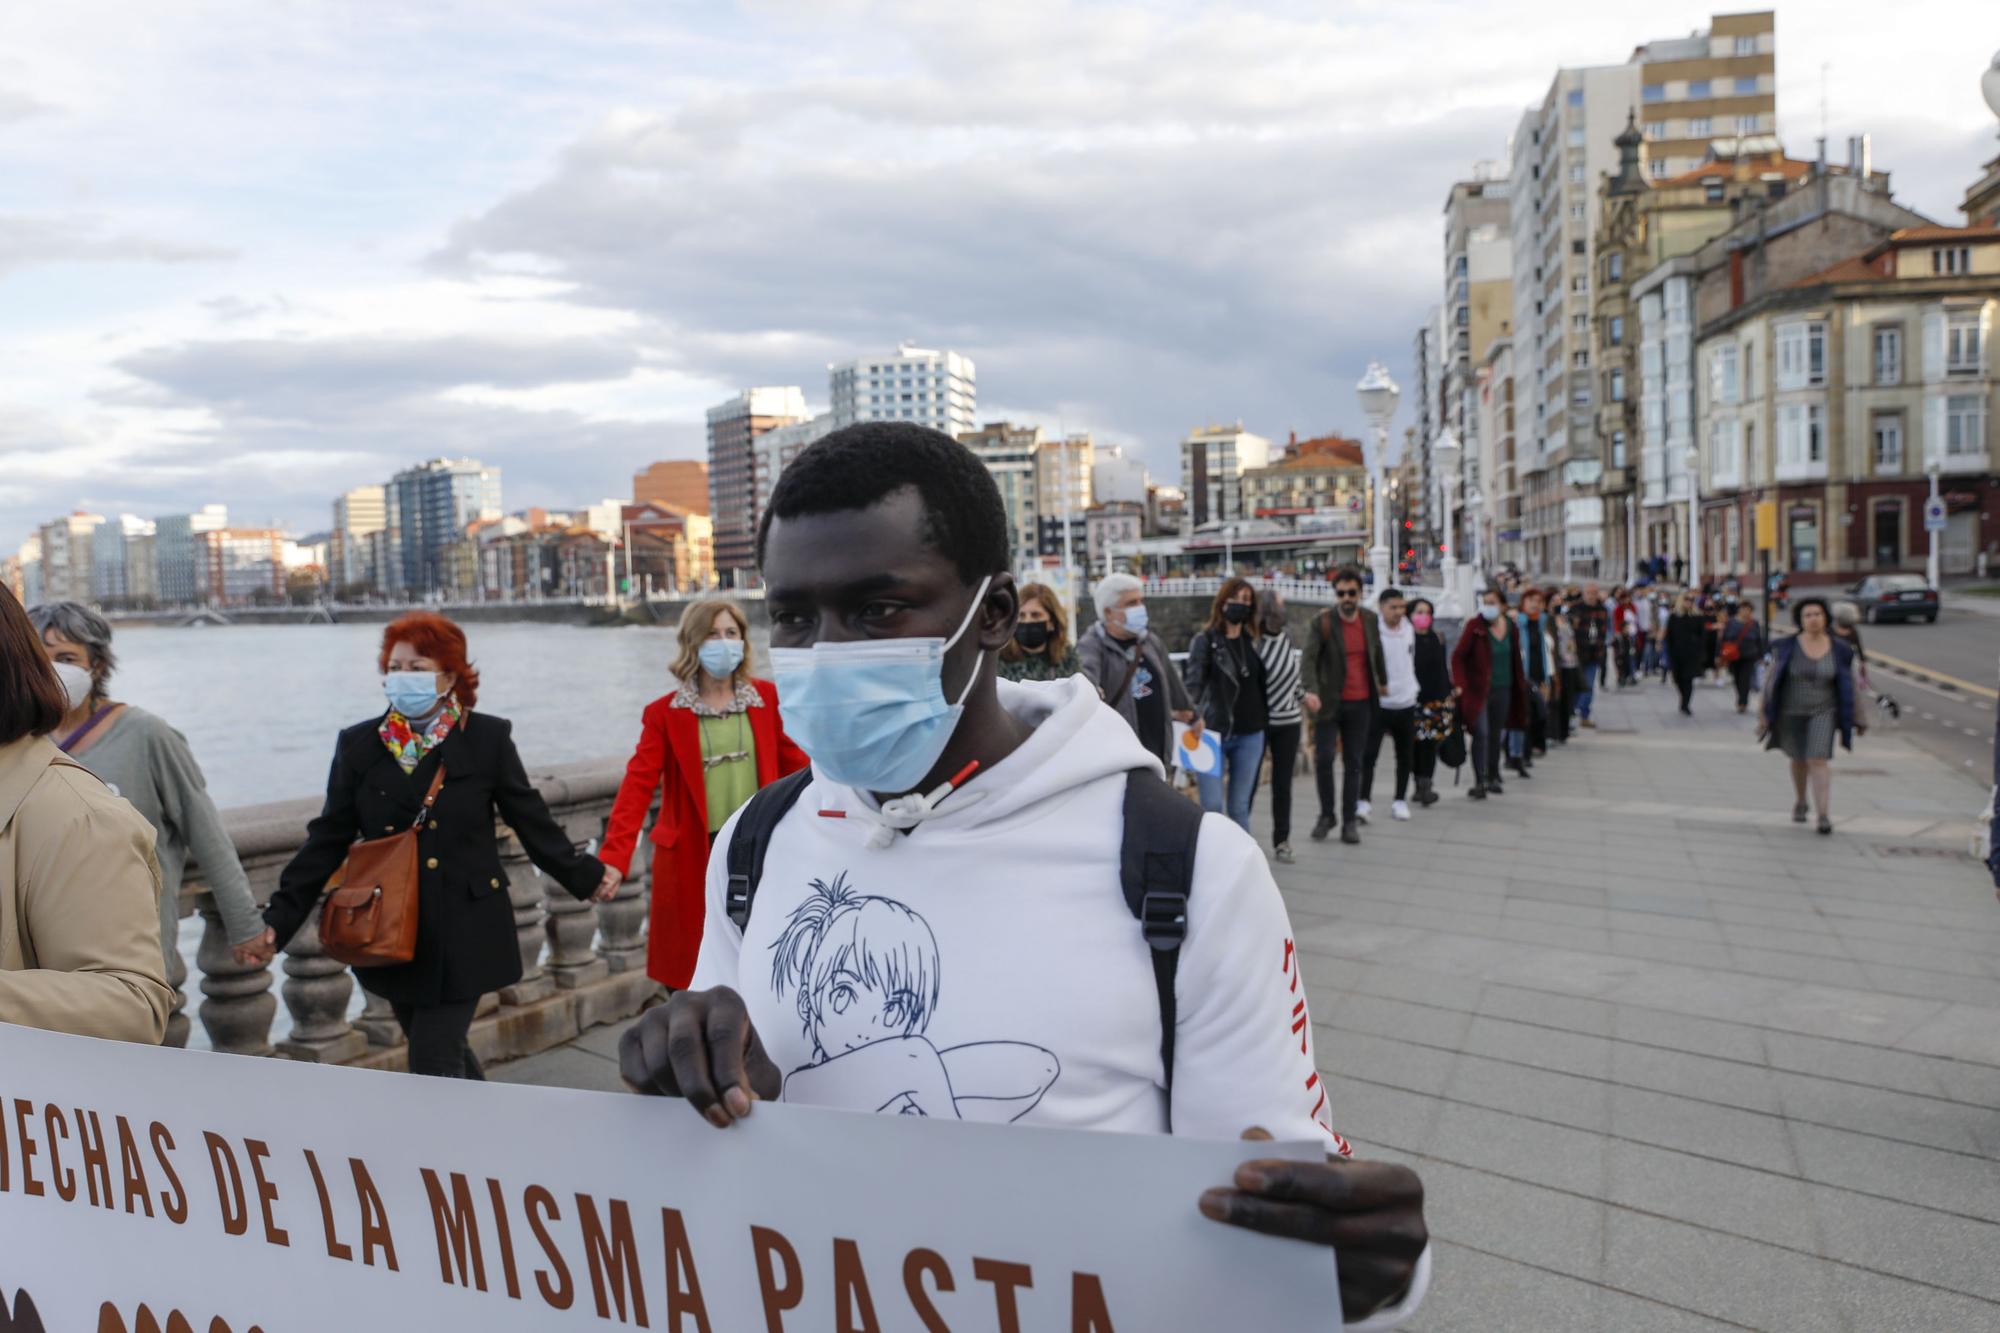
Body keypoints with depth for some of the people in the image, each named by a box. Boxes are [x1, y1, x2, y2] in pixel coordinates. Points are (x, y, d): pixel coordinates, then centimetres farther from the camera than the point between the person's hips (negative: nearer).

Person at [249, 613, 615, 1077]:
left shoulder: (487, 738, -4)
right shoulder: (358, 745, 3)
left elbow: (532, 820, 4)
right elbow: (327, 841, 5)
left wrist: (586, 876, 5)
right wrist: (279, 918, 0)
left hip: (464, 935, -4)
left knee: (434, 1066, -7)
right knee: (447, 1055, 18)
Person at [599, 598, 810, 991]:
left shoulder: (767, 697, 4)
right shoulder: (664, 712, -2)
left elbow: (794, 763, 9)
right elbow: (638, 784, -10)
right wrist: (614, 857, -21)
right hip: (693, 856, -1)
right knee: (690, 977, 7)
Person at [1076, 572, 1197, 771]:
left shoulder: (1150, 641, 12)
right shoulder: (1091, 645, -11)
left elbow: (1171, 680, 27)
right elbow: (1086, 670, -34)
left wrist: (1191, 714, 39)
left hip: (1156, 748, 7)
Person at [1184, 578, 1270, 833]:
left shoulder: (1252, 640, 12)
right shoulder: (1205, 639, -4)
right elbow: (1194, 682, -13)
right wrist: (1192, 715, -28)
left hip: (1250, 734, 4)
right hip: (1214, 733, -4)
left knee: (1240, 807, 11)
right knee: (1212, 807, -6)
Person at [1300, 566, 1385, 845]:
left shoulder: (1370, 619, 5)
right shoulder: (1322, 622, -8)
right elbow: (1310, 658, -16)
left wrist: (1383, 682, 29)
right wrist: (1311, 690, -32)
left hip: (1360, 704, 3)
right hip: (1329, 703, -3)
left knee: (1353, 763, 7)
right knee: (1323, 758, -9)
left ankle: (1350, 821, 15)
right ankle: (1326, 814, 11)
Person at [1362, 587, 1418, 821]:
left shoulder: (1410, 629, 8)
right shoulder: (1373, 629, -12)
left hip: (1406, 702, 6)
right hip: (1378, 703, -6)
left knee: (1406, 756, 10)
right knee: (1369, 754, -7)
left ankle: (1400, 800, 21)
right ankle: (1364, 800, -3)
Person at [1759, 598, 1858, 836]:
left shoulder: (1838, 650, -6)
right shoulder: (1787, 647, -9)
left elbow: (1846, 685, 4)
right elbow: (1770, 679, -4)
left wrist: (1846, 717, 7)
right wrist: (1764, 713, -5)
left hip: (1822, 712, -1)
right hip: (1791, 712, 1)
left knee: (1818, 761, -13)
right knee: (1799, 760, 17)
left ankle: (1824, 816, -12)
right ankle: (1800, 803, 41)